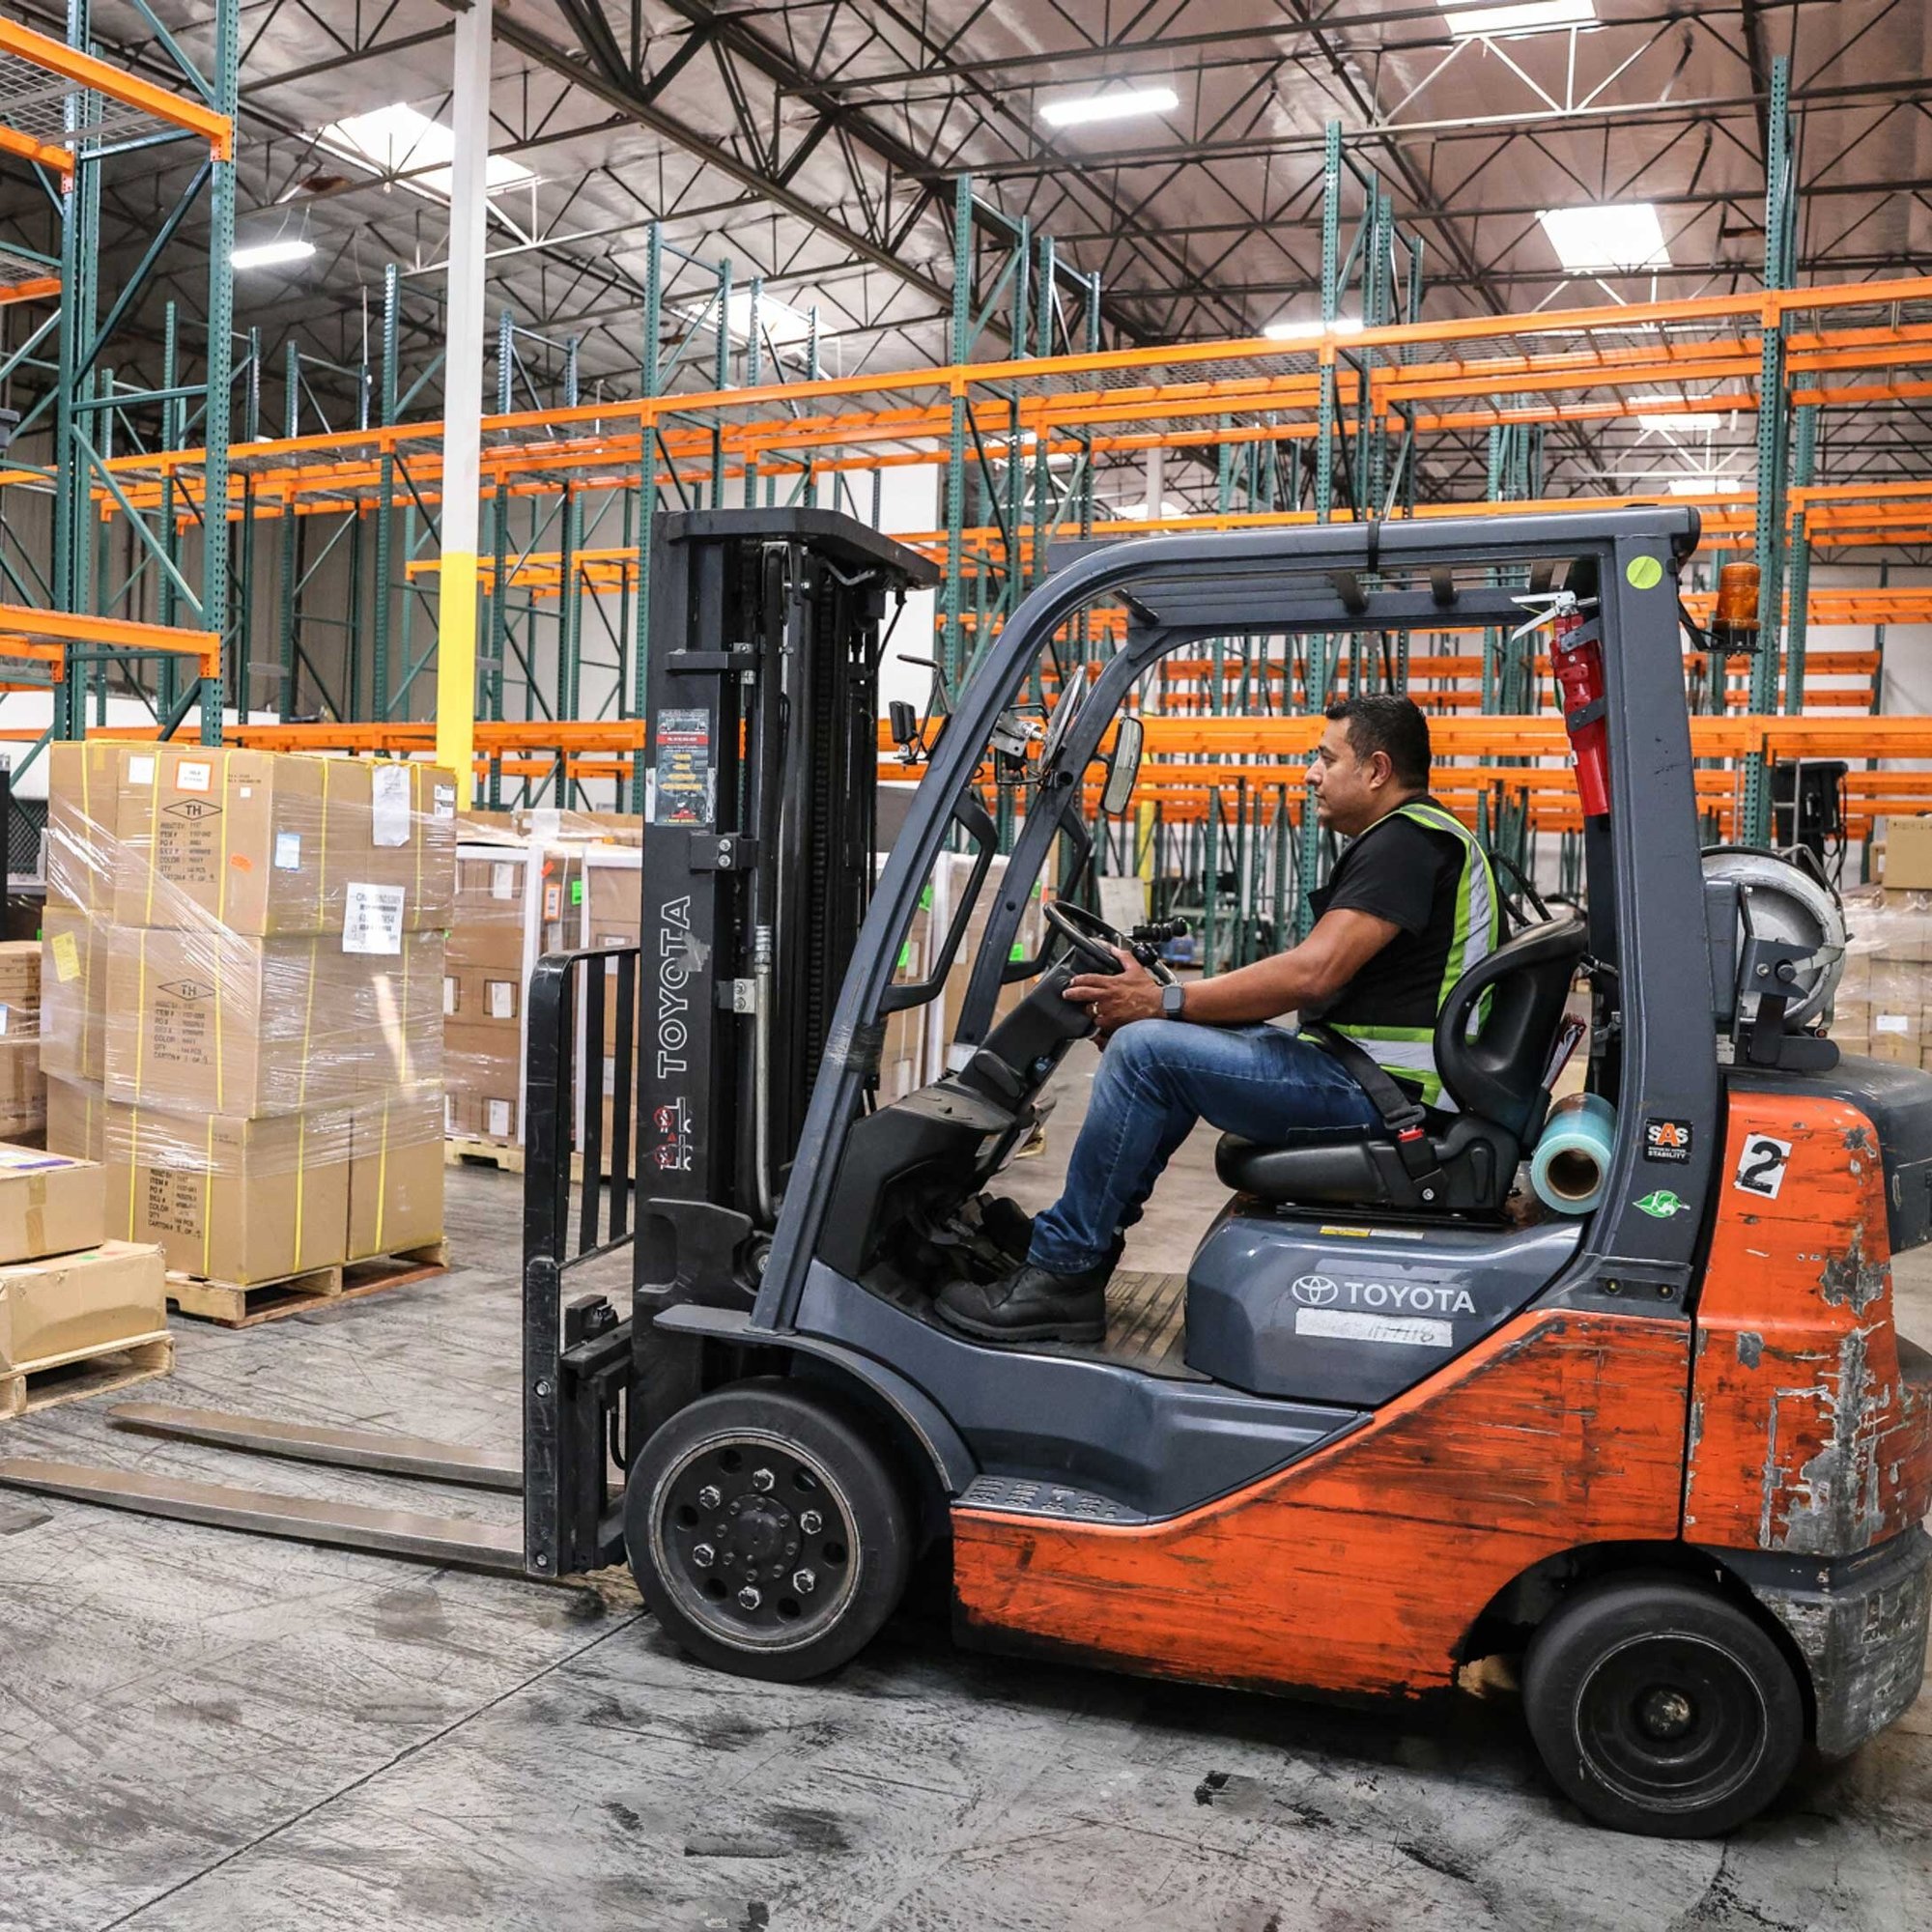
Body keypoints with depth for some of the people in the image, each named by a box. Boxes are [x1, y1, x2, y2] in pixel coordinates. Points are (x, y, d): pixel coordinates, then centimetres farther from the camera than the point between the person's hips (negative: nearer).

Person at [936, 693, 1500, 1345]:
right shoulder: (1416, 837, 21)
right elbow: (1323, 977, 17)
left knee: (1146, 1049, -17)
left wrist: (1165, 1002, -17)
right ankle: (1088, 1234, 13)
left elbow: (1313, 972, -23)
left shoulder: (1405, 842, -13)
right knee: (1189, 1034, 15)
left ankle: (1059, 1276, -9)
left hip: (1379, 1092, -11)